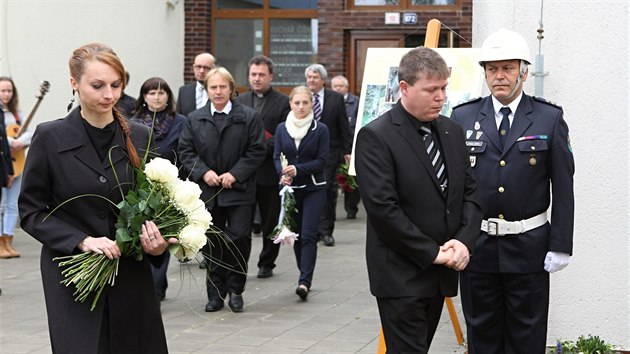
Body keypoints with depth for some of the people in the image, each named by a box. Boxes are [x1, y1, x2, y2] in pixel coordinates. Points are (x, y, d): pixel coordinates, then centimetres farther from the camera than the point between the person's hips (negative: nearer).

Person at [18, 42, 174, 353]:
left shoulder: (139, 137, 4)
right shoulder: (50, 137, -4)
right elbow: (31, 212, -2)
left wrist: (157, 243, -10)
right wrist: (83, 240, -16)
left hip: (131, 276, 3)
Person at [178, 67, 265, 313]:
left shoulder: (248, 117, 0)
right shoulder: (195, 119, 7)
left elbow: (257, 151, -3)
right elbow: (185, 151, 5)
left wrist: (235, 174, -12)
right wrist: (204, 172, -10)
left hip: (239, 190, -2)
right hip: (208, 191, 2)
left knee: (239, 238, -6)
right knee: (213, 243, 7)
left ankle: (235, 289, 10)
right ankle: (216, 293, 15)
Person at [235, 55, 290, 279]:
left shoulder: (283, 102, 0)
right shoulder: (240, 101, 11)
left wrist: (263, 145, -17)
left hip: (270, 171, -2)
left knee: (271, 221, 8)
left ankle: (267, 263, 21)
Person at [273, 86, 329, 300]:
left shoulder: (320, 129, -4)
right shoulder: (282, 129, 5)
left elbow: (322, 161, -8)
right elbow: (276, 157, 5)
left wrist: (298, 169, -20)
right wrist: (283, 174, -15)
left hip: (314, 188, -4)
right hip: (291, 189, 4)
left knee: (308, 235, -11)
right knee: (296, 234, 9)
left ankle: (304, 282, -16)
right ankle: (305, 278, 22)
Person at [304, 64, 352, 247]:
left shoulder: (336, 98, 1)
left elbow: (344, 127, 3)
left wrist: (347, 150, 0)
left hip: (329, 152, -1)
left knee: (328, 190, -4)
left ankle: (326, 231, 4)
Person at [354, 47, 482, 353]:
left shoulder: (452, 132, 11)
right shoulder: (375, 136, -11)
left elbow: (470, 192, 12)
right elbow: (382, 208, -17)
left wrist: (464, 241, -6)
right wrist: (432, 253, -15)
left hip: (441, 272, 7)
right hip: (401, 275, -6)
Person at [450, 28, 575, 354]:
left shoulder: (550, 119, -1)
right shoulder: (462, 118, 3)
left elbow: (563, 188, -1)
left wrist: (561, 245, -6)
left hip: (529, 249, -1)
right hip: (476, 245, 2)